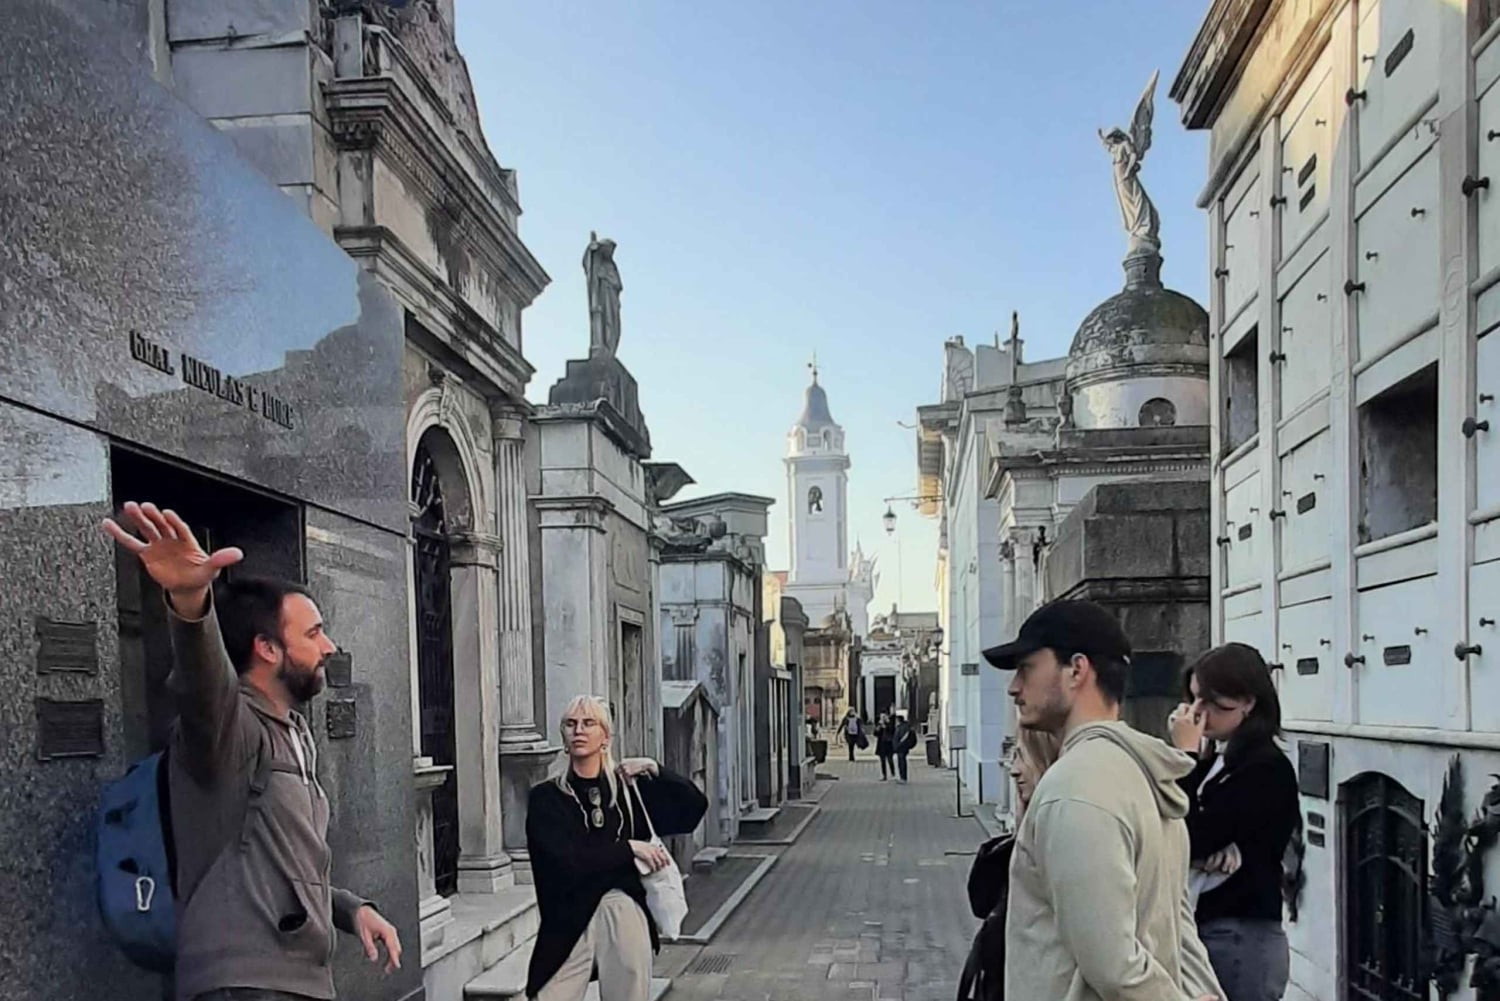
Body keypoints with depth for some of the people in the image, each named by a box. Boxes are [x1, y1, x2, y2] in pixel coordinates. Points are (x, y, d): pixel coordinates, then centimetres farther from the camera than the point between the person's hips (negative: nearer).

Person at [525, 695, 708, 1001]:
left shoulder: (629, 787, 10)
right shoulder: (546, 797, 2)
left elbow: (694, 806, 9)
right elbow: (564, 861, -10)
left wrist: (655, 770, -2)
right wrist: (628, 848, -9)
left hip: (627, 915, 2)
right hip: (571, 921, -2)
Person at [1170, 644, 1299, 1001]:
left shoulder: (1266, 769, -12)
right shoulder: (1216, 760, 12)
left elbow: (1194, 839, -17)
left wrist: (1187, 756, -13)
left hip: (1241, 938, -8)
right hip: (1203, 929, 8)